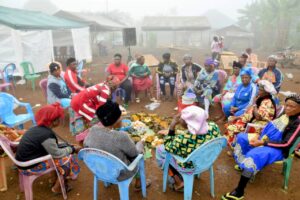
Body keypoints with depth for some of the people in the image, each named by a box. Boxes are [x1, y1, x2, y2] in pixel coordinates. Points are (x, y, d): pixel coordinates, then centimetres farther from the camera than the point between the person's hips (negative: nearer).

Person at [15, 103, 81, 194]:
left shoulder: (38, 128, 1)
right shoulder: (46, 135, -27)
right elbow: (56, 154, -18)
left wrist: (68, 147, 7)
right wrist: (72, 149, -5)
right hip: (30, 166, -9)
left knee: (64, 151, 13)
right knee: (67, 159, -3)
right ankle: (57, 188, 14)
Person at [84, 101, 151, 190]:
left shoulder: (93, 130, -17)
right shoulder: (121, 136, -34)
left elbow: (86, 145, 4)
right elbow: (134, 154, -15)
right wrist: (140, 144, 5)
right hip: (120, 174, -5)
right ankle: (138, 184, 36)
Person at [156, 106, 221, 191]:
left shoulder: (182, 139, -39)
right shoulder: (213, 127, -24)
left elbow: (168, 147, -17)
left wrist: (172, 126, -22)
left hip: (189, 167, -5)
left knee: (160, 149, 15)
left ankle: (178, 182, 19)